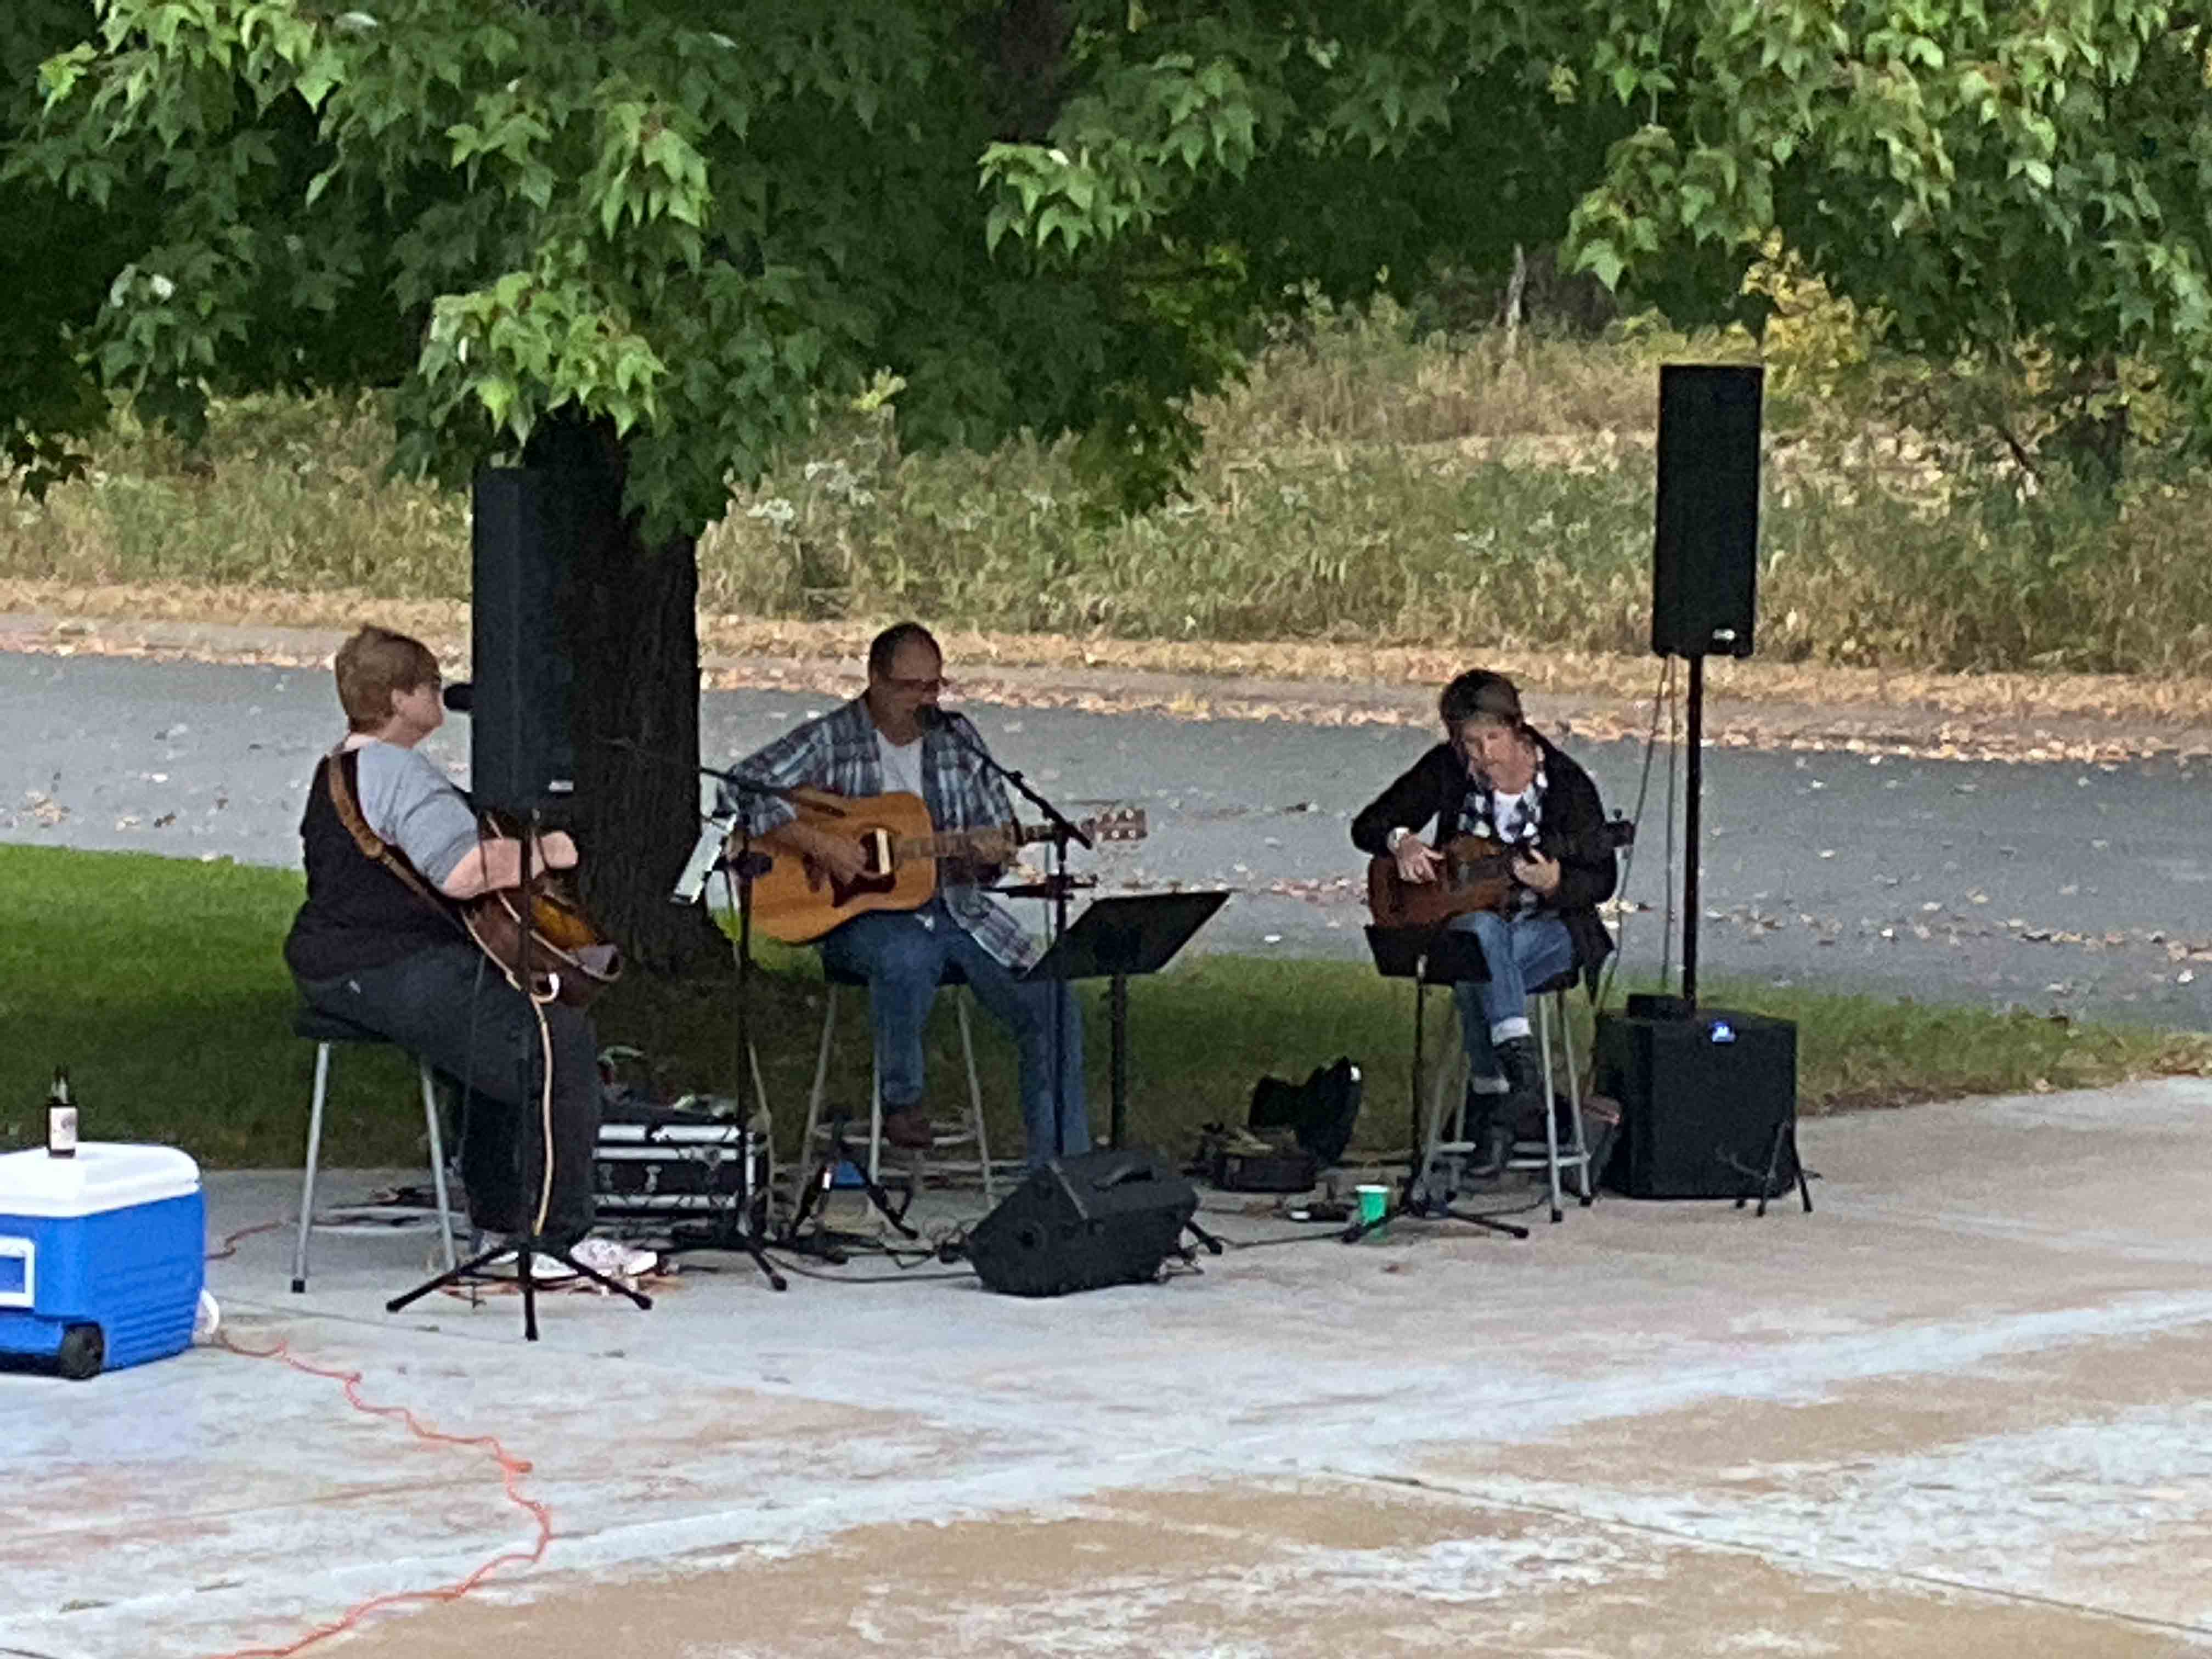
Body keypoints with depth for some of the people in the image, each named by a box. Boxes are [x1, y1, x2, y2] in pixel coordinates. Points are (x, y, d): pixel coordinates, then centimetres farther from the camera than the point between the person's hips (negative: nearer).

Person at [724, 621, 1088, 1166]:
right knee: (908, 957, -41)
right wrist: (818, 844, -23)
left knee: (1053, 1009, -14)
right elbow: (740, 790, -14)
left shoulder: (959, 738, 11)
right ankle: (900, 1100, -15)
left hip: (958, 908, 5)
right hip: (865, 915, -5)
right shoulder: (831, 741, -3)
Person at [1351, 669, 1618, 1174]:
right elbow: (1368, 825, 5)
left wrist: (1555, 882, -26)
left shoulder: (1564, 783, -9)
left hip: (1549, 927, -2)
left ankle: (1490, 1100, -29)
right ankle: (1522, 1070, -48)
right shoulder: (1448, 769, -2)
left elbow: (1602, 880, -5)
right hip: (1463, 916, 2)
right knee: (1481, 930, -37)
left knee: (1477, 971, -36)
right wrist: (1400, 842, -18)